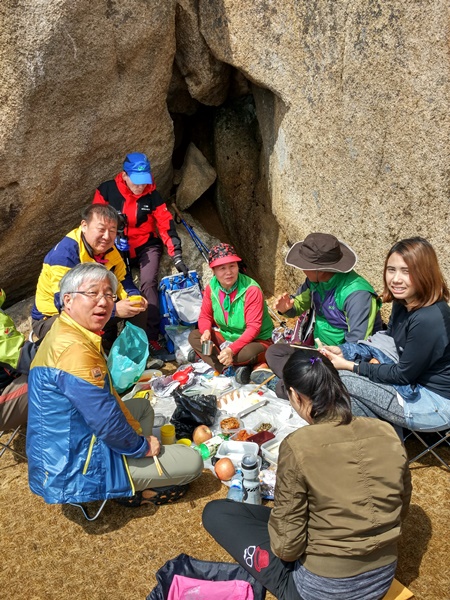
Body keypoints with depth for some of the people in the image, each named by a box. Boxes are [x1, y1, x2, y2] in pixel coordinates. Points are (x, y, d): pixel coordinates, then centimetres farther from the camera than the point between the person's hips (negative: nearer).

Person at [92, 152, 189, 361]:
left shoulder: (152, 195, -13)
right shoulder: (106, 191, -12)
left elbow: (166, 224, -13)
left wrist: (177, 256, -19)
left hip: (147, 246, -2)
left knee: (149, 284, -22)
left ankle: (152, 339, -22)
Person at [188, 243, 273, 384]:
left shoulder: (252, 290, -24)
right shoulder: (211, 287, -7)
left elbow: (253, 327, -26)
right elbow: (205, 316, 2)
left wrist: (232, 349, -37)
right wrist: (206, 332, -22)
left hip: (254, 341, -6)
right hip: (225, 337, 6)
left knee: (249, 353, -39)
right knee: (194, 336, -12)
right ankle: (231, 370, -24)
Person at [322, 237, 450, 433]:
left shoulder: (429, 321, -29)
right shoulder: (402, 303, -2)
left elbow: (403, 375, -20)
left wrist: (350, 366, -15)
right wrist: (344, 351, -2)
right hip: (414, 383, 9)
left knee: (343, 379, -12)